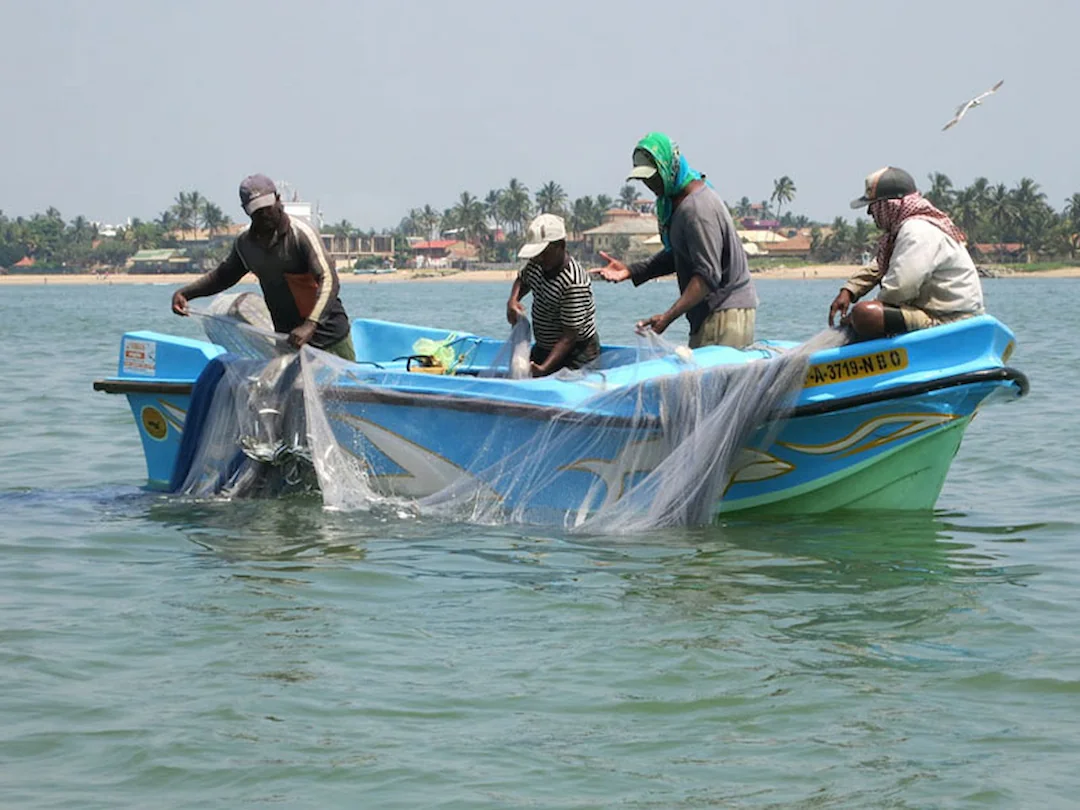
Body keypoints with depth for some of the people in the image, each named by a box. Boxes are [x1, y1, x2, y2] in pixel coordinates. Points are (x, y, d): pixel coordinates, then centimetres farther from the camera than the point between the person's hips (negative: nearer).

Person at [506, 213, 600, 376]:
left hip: (577, 355, -8)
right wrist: (513, 301, -1)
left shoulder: (574, 283, -28)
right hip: (543, 348, 8)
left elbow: (569, 337, -28)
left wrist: (544, 368, -36)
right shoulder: (536, 264, -3)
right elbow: (522, 280, 22)